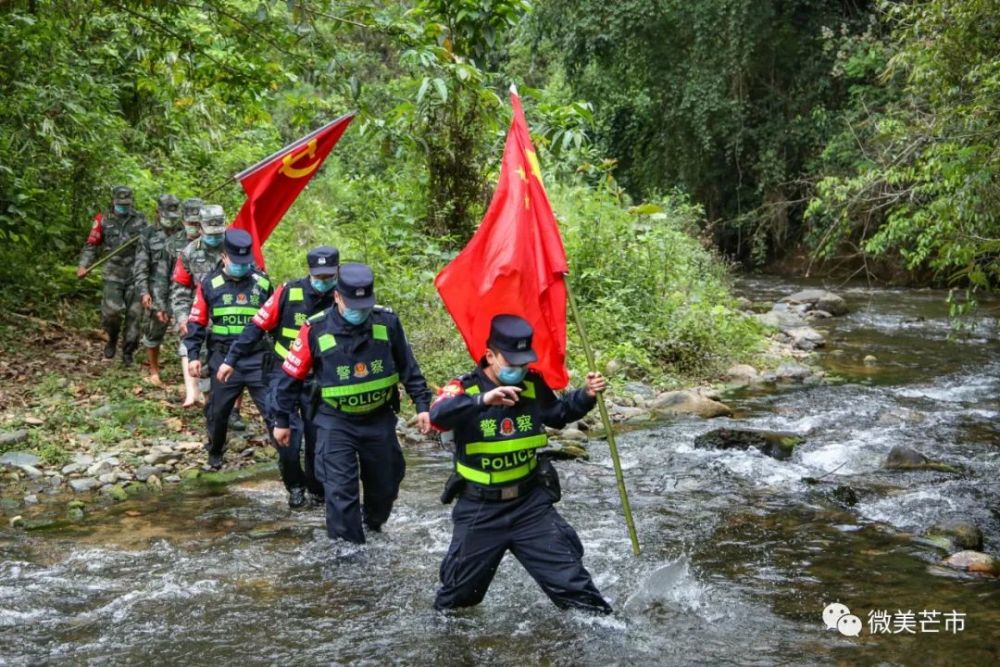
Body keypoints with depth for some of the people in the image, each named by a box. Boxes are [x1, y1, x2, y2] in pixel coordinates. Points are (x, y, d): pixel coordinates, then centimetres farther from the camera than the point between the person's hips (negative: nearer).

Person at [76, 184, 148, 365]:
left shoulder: (139, 219, 5)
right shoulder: (103, 220, 3)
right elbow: (91, 245, 6)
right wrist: (83, 265, -7)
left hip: (135, 274, 1)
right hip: (113, 274, -1)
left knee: (134, 313, 1)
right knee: (112, 309, -15)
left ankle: (128, 351, 15)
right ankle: (112, 338, 16)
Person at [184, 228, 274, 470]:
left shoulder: (263, 283, 3)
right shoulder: (209, 285, 0)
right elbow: (196, 322, 3)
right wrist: (193, 355, -3)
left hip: (257, 359, 0)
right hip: (223, 359, 0)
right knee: (218, 410, 13)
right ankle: (215, 454, 34)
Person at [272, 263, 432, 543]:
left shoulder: (387, 322, -10)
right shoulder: (316, 330, -16)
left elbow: (408, 366, 2)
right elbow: (291, 376, -6)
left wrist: (422, 404, 0)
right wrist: (282, 420, -1)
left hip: (380, 418, 3)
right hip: (336, 422, -3)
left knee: (386, 482, 17)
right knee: (340, 489, -8)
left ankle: (373, 523, 46)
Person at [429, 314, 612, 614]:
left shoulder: (533, 386, -1)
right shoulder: (464, 388, -15)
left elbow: (558, 413, 20)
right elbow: (438, 415, -37)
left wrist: (585, 397, 0)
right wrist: (482, 400, -52)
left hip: (530, 503, 2)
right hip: (480, 510, -2)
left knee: (570, 577, 4)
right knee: (459, 593, 14)